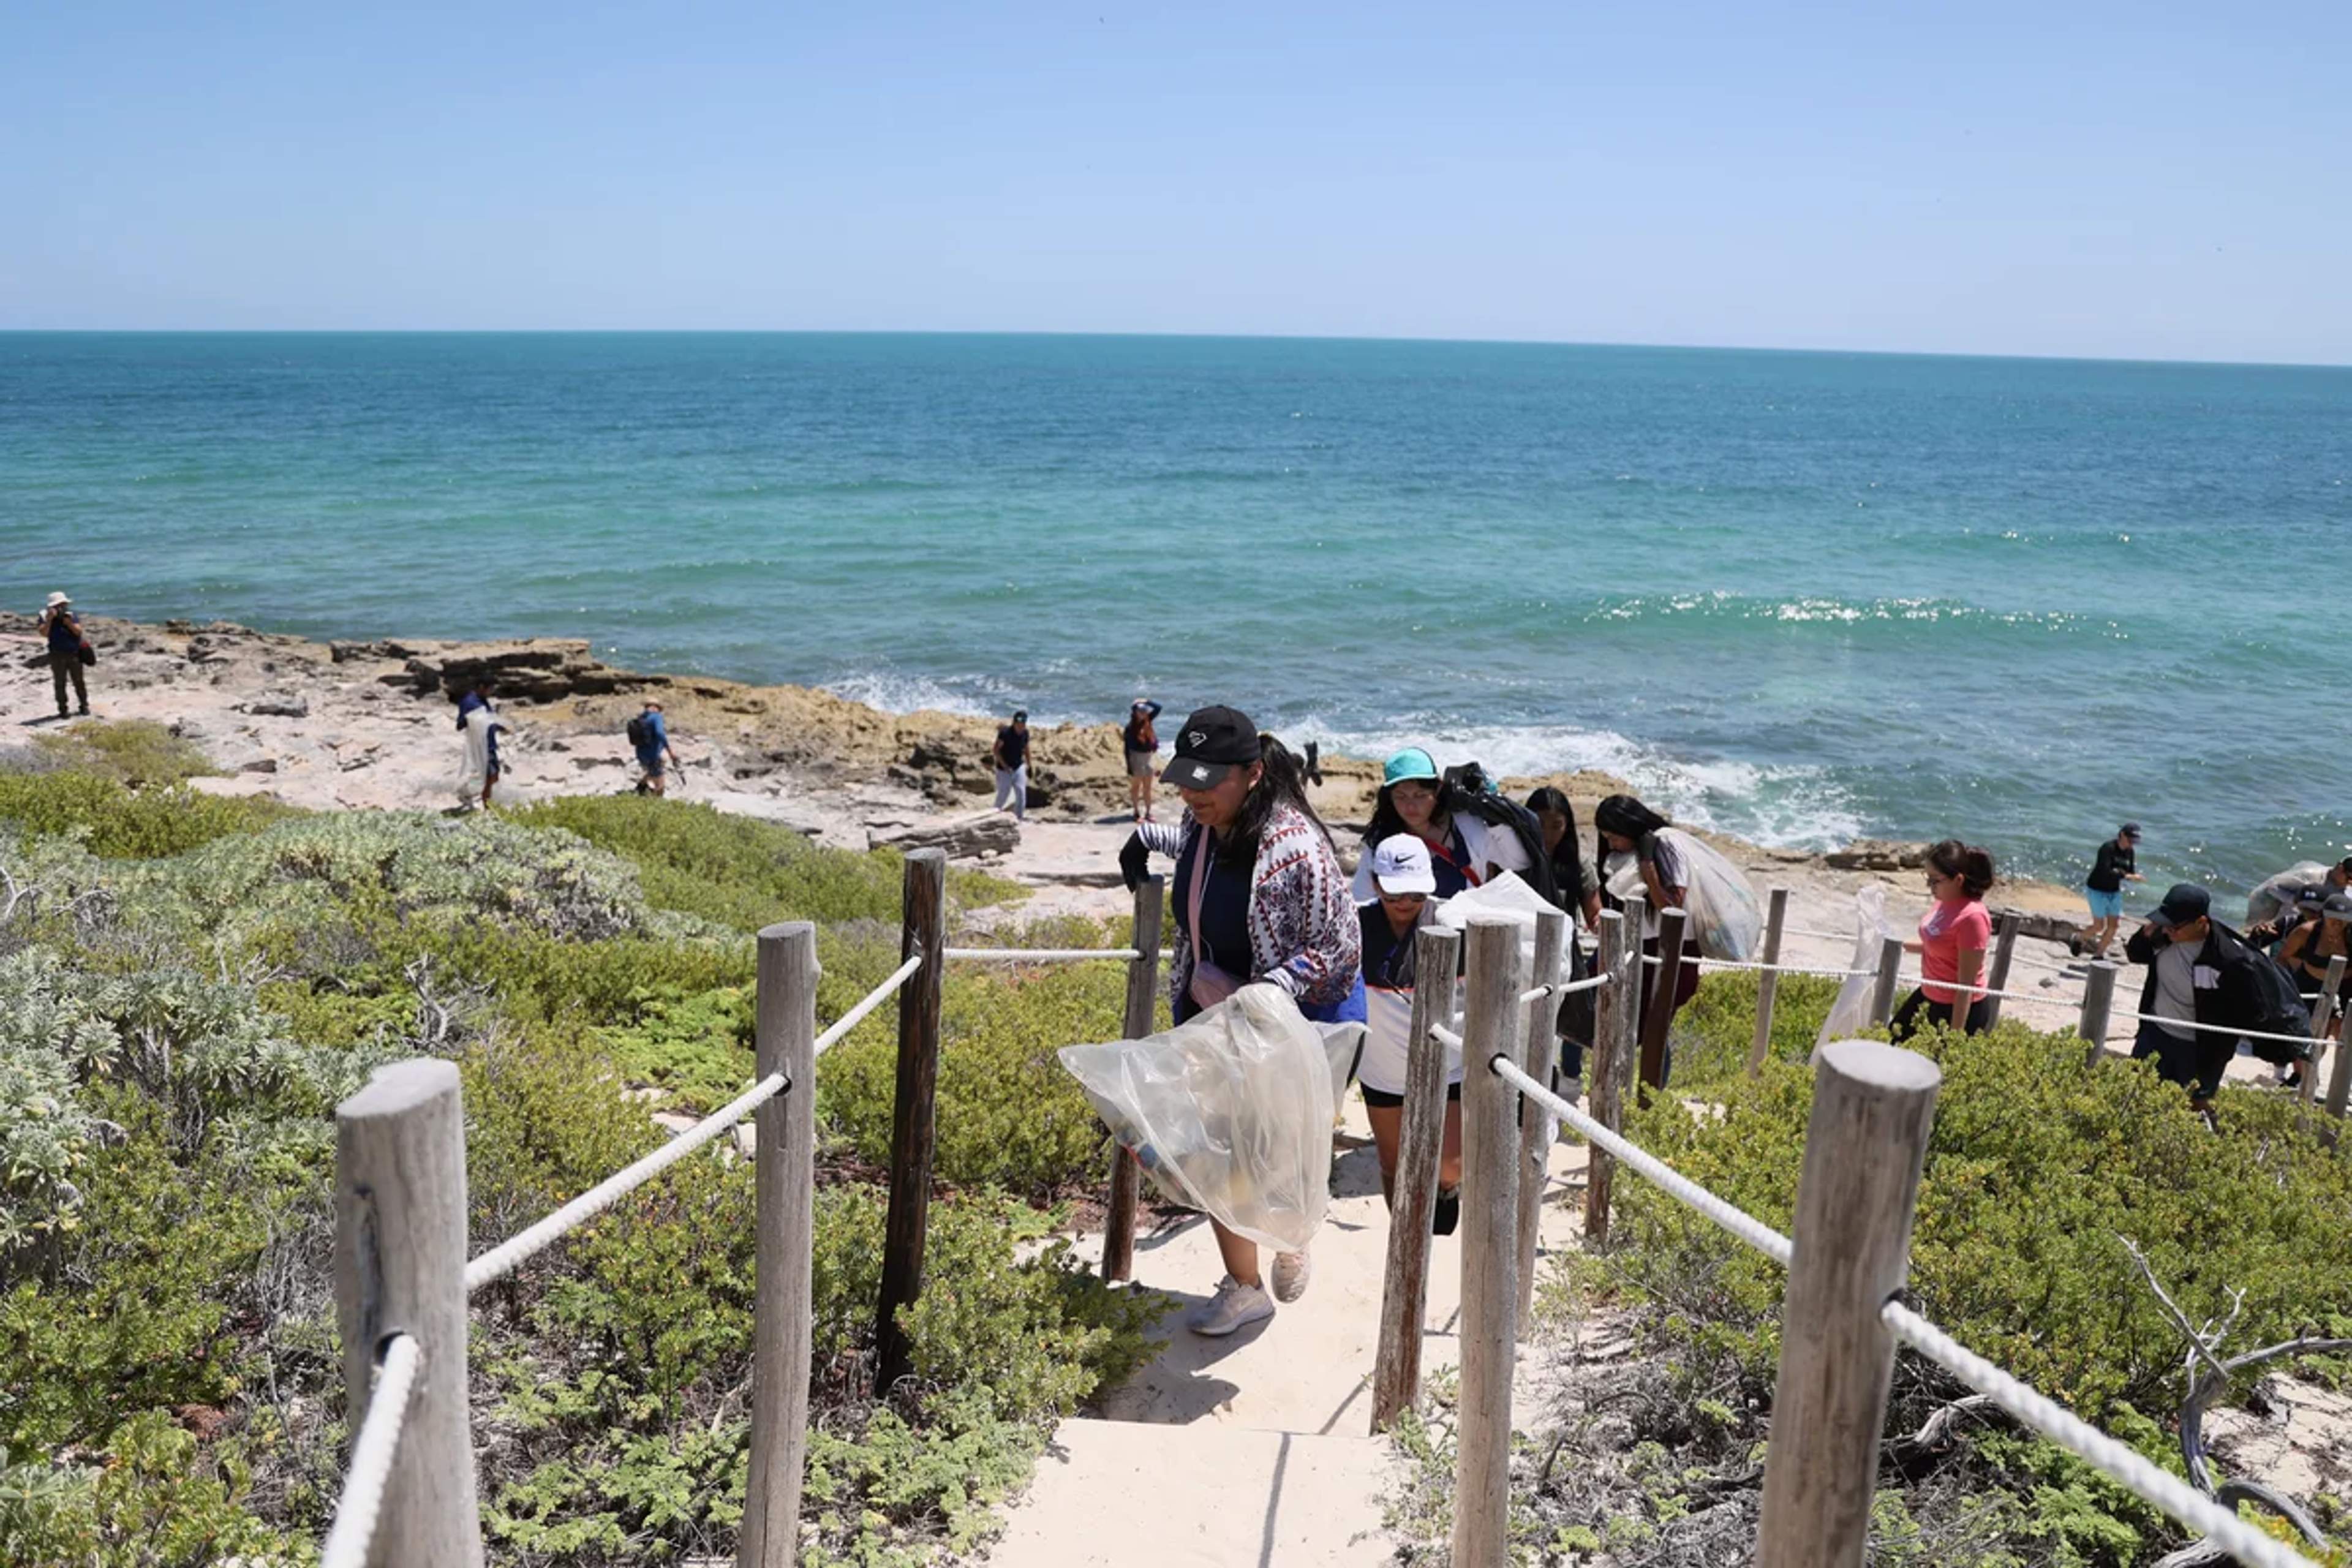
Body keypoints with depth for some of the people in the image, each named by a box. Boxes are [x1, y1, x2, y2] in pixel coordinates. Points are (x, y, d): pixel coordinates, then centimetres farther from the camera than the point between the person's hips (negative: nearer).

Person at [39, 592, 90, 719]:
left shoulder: (70, 614, 3)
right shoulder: (45, 616, -3)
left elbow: (79, 631, -4)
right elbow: (44, 633, -17)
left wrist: (69, 623, -20)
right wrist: (49, 619, -25)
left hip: (74, 654, 2)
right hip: (57, 655, -2)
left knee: (78, 681, 8)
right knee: (60, 683, 1)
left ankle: (84, 706, 18)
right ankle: (63, 710, 5)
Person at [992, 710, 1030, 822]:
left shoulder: (1025, 733, -3)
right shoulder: (1005, 732, -20)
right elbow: (996, 750, -17)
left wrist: (1028, 765, 13)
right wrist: (1004, 765, -21)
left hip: (1019, 767, 4)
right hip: (1005, 769, -4)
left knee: (1021, 791, -5)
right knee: (1004, 793, 2)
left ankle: (1020, 815, 3)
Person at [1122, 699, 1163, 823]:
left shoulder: (1147, 722, 4)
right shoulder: (1131, 728, -11)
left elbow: (1158, 708, 9)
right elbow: (1127, 747, -10)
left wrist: (1147, 702, -4)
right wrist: (1129, 766, -13)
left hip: (1149, 757, 5)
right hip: (1137, 756, -5)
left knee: (1147, 787, 9)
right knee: (1136, 786, 3)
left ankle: (1148, 812, 14)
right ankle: (1137, 813, 9)